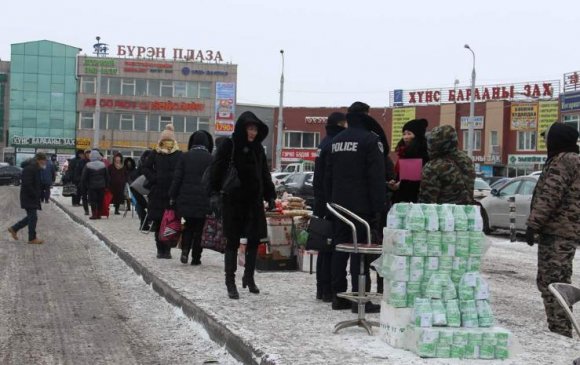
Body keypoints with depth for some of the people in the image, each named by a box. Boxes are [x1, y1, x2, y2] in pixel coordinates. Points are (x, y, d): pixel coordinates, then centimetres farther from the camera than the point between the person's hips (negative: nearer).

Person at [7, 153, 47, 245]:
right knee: (33, 217, -4)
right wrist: (35, 195, -20)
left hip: (33, 197, 10)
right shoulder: (29, 168, -18)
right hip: (29, 197, -10)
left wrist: (39, 194, 9)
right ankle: (32, 239, 5)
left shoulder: (36, 168, 13)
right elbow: (27, 184, -24)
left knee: (31, 217, 15)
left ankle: (14, 229, 25)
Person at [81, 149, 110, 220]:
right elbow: (107, 176, 8)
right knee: (100, 201, 8)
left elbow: (84, 177, -4)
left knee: (92, 201, 1)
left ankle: (94, 214, -4)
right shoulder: (103, 165, 2)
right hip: (101, 186, 3)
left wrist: (83, 186, 5)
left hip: (91, 186, -3)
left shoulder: (88, 165, -8)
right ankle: (99, 214, 11)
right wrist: (106, 185, 15)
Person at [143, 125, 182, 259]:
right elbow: (146, 168, 11)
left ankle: (167, 249, 3)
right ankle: (161, 249, 9)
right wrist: (154, 179, -2)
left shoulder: (179, 155, 4)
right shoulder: (155, 154, 7)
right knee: (158, 222, 1)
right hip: (157, 192, 1)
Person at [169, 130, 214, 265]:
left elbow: (177, 178, 1)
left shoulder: (184, 157, 1)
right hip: (203, 199, -2)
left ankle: (185, 249, -6)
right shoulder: (210, 159, -3)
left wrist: (173, 197, 7)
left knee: (188, 225, 15)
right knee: (199, 228, 6)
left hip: (186, 198, 2)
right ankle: (196, 257, 7)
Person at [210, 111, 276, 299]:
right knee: (233, 242, -1)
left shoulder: (258, 148, 10)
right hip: (233, 202, -5)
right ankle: (230, 283, 4)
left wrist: (270, 196, 13)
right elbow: (217, 170, -6)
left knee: (254, 240, 7)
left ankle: (249, 277, 24)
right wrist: (215, 192, -15)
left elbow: (265, 175, 17)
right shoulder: (228, 146, -5)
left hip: (254, 201, 5)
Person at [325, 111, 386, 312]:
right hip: (362, 206, -7)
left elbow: (328, 176, 17)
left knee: (340, 249, 10)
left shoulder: (336, 140, 13)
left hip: (339, 204, 7)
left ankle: (338, 296, 13)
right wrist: (378, 208, -12)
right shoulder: (371, 140, -9)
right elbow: (377, 177, -14)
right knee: (360, 251, -6)